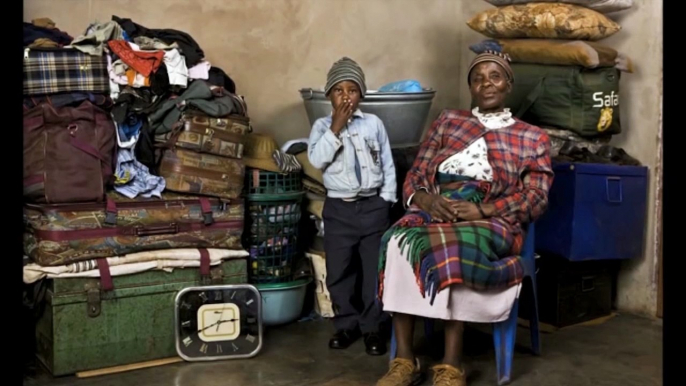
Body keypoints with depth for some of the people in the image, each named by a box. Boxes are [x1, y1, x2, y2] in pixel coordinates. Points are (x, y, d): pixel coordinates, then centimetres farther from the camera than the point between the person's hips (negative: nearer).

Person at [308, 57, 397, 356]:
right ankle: (346, 324, 22)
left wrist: (386, 200, 0)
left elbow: (388, 165, 6)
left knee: (375, 271, 5)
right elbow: (317, 160, -14)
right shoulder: (322, 126, 2)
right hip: (338, 209, 0)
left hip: (373, 207, 0)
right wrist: (336, 128, -16)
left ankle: (372, 327, 17)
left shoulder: (374, 123, 3)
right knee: (338, 272, 6)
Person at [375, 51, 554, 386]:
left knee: (454, 247, -38)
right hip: (433, 210, 2)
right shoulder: (447, 121, 23)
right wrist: (427, 200, -10)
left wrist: (481, 210, -14)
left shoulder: (533, 138, 17)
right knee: (399, 243, -33)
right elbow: (414, 177, 16)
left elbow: (535, 197, 3)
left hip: (491, 221, -2)